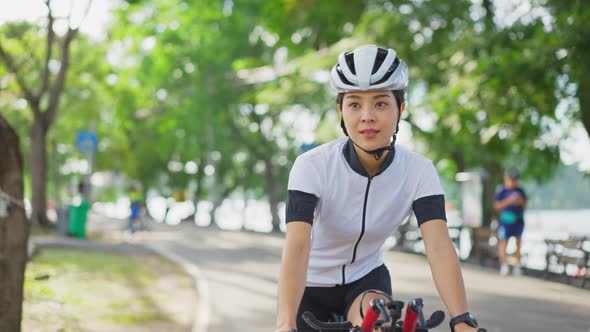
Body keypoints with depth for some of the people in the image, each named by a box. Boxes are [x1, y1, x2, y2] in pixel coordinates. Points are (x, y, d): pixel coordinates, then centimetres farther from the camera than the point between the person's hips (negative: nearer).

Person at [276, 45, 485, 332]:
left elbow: (438, 245, -30)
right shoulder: (312, 166, -26)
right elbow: (297, 245, -38)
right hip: (312, 286, -1)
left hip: (366, 279, 1)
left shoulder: (418, 171, -19)